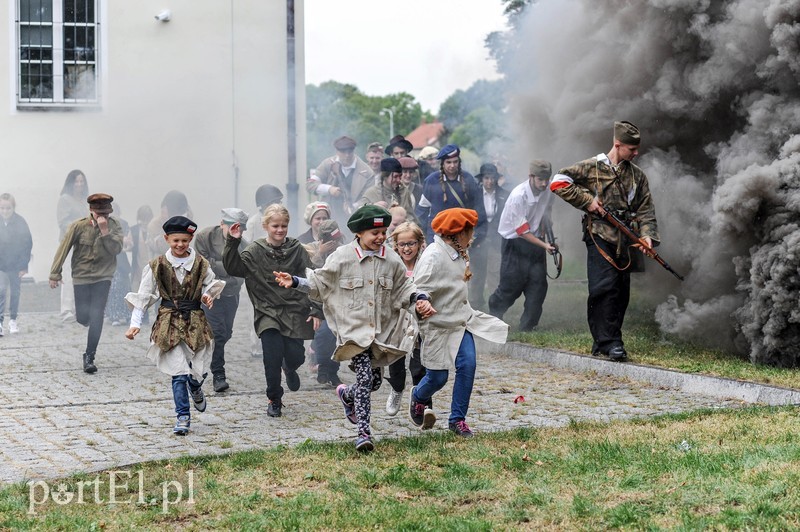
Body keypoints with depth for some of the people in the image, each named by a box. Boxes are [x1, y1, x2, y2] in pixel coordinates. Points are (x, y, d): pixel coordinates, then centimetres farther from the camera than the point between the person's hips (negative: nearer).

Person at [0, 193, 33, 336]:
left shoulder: (20, 222, -9)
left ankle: (13, 320, 25)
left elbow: (28, 244, -5)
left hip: (16, 264, 0)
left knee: (15, 292, 11)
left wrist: (23, 265, -7)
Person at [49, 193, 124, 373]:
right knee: (82, 317, 4)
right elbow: (63, 249, -5)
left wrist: (104, 230, -27)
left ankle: (89, 357, -3)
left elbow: (116, 249, -19)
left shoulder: (114, 226, -6)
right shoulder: (78, 226, -10)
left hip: (103, 277, 0)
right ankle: (87, 317, 44)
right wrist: (55, 273, -4)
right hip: (81, 277, 0)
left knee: (96, 316, -10)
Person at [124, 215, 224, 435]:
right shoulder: (157, 266, -2)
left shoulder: (201, 264, 2)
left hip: (195, 322, 2)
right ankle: (183, 417, 3)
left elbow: (211, 287, 14)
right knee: (179, 372, -8)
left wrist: (208, 296, -10)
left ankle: (195, 389, 40)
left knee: (198, 370, 2)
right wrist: (135, 324, -9)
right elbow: (143, 296, -1)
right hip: (169, 324, -2)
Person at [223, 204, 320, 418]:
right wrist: (232, 243, -20)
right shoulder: (255, 251, 0)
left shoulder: (297, 249, 1)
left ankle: (289, 369, 38)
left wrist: (315, 311, -4)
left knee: (295, 356, -2)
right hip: (267, 312, -1)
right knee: (272, 357, -10)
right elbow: (233, 268, -9)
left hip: (295, 312, 1)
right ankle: (274, 400, 12)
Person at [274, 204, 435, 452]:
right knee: (365, 377, -16)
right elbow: (319, 282, 2)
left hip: (381, 329, 5)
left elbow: (403, 285, 17)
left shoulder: (392, 260, 3)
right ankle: (364, 433, -9)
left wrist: (419, 298, 0)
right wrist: (294, 282, -11)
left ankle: (346, 395, 45)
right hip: (354, 329, -5)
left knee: (375, 380, 10)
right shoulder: (342, 257, -7)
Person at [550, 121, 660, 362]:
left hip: (624, 240, 6)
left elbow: (646, 209, 13)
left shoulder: (637, 175, 14)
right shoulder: (592, 167, 0)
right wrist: (587, 200, -8)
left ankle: (603, 342, 16)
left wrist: (647, 233, -4)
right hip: (599, 236, -5)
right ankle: (610, 341, -14)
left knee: (621, 292, 6)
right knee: (604, 287, -16)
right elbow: (558, 183, -3)